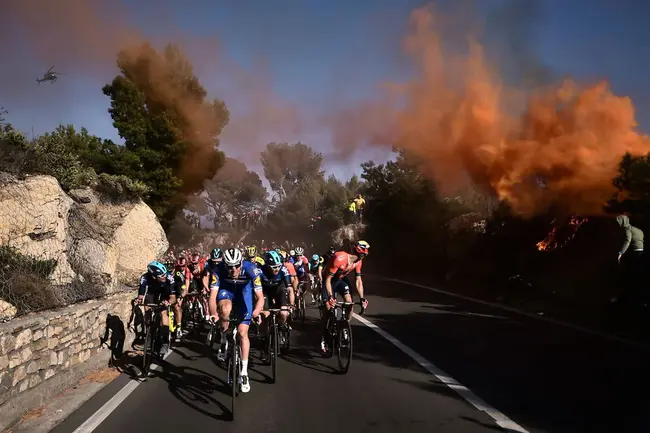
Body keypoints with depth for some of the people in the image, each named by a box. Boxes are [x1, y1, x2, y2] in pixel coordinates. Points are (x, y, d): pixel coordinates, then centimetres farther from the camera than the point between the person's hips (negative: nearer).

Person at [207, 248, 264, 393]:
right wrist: (213, 313, -54)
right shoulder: (218, 271, -33)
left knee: (243, 332, -6)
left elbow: (260, 297, -34)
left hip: (244, 290, 0)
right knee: (226, 309, -36)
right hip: (226, 289, 0)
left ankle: (244, 372, 6)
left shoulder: (251, 270, -34)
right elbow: (213, 295, -36)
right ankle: (223, 341, -8)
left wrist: (257, 311, -54)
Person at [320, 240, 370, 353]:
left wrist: (362, 298, -18)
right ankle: (324, 337, 6)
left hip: (342, 279, 5)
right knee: (329, 308, -10)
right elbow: (328, 279, -33)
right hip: (330, 280, -5)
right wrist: (330, 297, -41)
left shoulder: (358, 261, -17)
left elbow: (358, 281, -11)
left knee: (349, 303, -15)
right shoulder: (339, 258, -37)